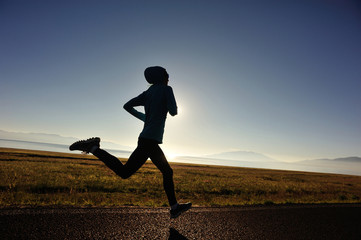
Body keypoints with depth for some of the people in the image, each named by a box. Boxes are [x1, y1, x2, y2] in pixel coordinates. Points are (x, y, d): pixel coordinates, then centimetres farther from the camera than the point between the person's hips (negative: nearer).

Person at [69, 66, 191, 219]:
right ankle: (92, 147, -5)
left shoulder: (147, 93, 17)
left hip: (151, 142, 9)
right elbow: (173, 112, -9)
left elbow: (127, 106, 13)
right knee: (124, 172, -9)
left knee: (167, 172, 15)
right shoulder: (166, 89, -2)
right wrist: (171, 106, 15)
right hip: (150, 141, -9)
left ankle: (175, 208, 23)